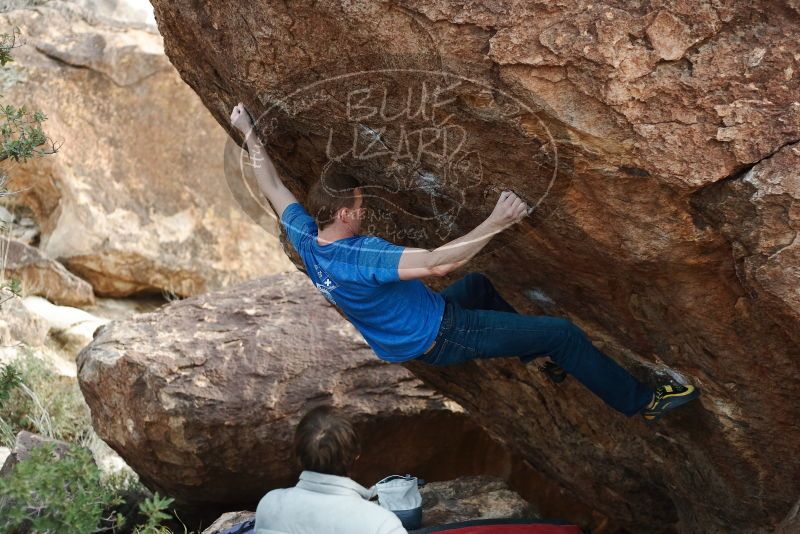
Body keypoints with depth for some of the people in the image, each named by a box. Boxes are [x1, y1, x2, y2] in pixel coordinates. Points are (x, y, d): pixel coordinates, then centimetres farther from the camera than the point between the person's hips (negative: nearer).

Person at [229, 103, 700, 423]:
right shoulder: (361, 257, -37)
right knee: (564, 333, -6)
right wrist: (496, 223, -44)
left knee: (478, 283, 36)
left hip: (413, 327, 10)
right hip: (440, 339, -10)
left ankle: (531, 349, 53)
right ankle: (641, 402, 10)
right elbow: (438, 263, -45)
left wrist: (249, 134, 11)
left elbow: (272, 185, 4)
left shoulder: (304, 236, -11)